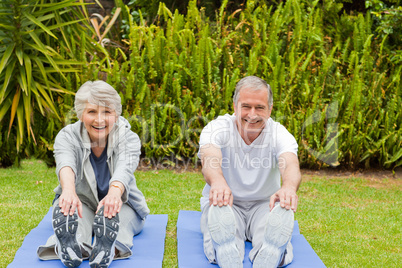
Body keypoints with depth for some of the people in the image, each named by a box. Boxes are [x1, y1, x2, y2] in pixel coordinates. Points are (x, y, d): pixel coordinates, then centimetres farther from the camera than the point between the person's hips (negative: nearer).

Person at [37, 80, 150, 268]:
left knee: (112, 212, -36)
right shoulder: (67, 136, -12)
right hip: (82, 201, 0)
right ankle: (69, 247, -64)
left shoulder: (129, 139, -13)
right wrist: (69, 190, -60)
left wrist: (114, 192, -60)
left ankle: (109, 249, -64)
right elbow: (65, 163, -35)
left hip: (122, 203, 0)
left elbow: (124, 169, -36)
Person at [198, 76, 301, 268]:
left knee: (284, 211, -33)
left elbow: (291, 165, -31)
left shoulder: (279, 134, -10)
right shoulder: (217, 128, -12)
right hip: (226, 205, -1)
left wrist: (289, 187, -58)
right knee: (219, 211, -36)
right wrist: (218, 182, -61)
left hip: (264, 205, 1)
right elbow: (210, 159, -34)